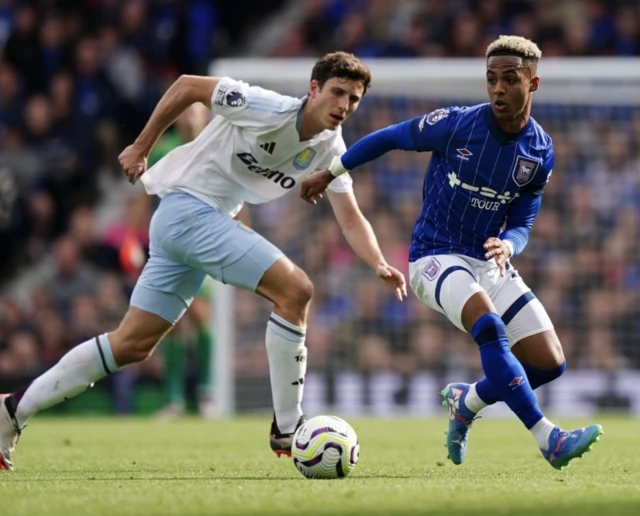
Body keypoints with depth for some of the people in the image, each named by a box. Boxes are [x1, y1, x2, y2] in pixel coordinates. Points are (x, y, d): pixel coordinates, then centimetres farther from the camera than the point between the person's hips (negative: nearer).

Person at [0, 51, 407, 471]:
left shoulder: (330, 149, 2)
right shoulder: (269, 109, -19)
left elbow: (351, 219, 1)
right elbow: (188, 86, -12)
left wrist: (379, 265, -17)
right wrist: (142, 146, -5)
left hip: (210, 220, 8)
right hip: (188, 208, -8)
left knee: (133, 345, 10)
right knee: (296, 289, -19)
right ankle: (287, 430, -13)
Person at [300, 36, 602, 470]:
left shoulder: (541, 151, -2)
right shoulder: (455, 125, -13)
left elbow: (522, 223, 4)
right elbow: (390, 138, 1)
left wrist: (507, 246, -20)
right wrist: (330, 174, 10)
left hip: (490, 262, 5)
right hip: (436, 257, -5)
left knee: (550, 363, -5)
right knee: (488, 323, -34)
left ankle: (467, 402, 24)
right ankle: (548, 440, -37)